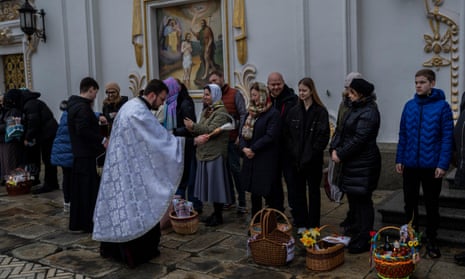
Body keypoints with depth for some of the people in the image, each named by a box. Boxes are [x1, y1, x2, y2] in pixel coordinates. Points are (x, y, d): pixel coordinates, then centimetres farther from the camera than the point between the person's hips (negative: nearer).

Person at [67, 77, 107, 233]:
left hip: (78, 153, 10)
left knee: (78, 189, 15)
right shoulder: (83, 107, -18)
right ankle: (89, 224, 4)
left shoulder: (74, 103, 13)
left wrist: (97, 120, 15)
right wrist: (102, 140, -22)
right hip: (86, 154, -10)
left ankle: (76, 222, 23)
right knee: (90, 189, -2)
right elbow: (83, 130, -27)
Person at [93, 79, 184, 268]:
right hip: (132, 169, -10)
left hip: (122, 165, 10)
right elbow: (161, 136, -22)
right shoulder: (140, 112, -20)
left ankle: (112, 248, 24)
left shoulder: (131, 105, 12)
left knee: (122, 204, 15)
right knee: (136, 207, -2)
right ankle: (134, 252, 6)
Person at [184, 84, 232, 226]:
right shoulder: (206, 111, 17)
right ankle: (215, 212, 23)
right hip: (204, 153, 8)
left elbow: (212, 130, -19)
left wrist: (193, 126, -15)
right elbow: (202, 129, 13)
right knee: (209, 183, 12)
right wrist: (197, 137, -9)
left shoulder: (221, 112, -9)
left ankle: (218, 215, 8)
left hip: (215, 153, -8)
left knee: (216, 184, -2)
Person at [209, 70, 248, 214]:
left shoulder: (235, 94, -1)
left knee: (235, 168, -4)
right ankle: (230, 199, 18)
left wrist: (240, 135, -12)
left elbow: (243, 115, -5)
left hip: (232, 139, -4)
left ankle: (242, 202, 4)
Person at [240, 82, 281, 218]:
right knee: (254, 193, 14)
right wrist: (244, 148, -8)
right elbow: (243, 132, 10)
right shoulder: (251, 112, 14)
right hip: (251, 159, 7)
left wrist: (253, 149, -15)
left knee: (267, 193, -2)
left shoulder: (273, 114, -8)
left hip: (266, 161, -7)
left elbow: (270, 136, -16)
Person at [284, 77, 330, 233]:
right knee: (298, 191, 8)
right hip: (296, 160, 4)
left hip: (313, 160, -3)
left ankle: (313, 225, 18)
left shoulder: (320, 111, -6)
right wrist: (293, 152, -6)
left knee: (314, 191, 8)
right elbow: (287, 134, 5)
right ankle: (301, 224, 20)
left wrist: (311, 154, -14)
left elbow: (324, 136, -10)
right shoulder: (294, 111, 6)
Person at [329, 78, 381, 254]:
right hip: (351, 162, 10)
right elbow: (341, 130, 13)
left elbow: (359, 139, -20)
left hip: (363, 164, -10)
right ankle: (355, 236, 28)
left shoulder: (368, 112, -15)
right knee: (353, 200, 16)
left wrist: (341, 154, -14)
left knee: (362, 201, -3)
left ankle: (363, 242, 6)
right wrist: (334, 149, -2)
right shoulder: (354, 108, 15)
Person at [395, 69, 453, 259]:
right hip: (410, 164, 4)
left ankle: (431, 241, 24)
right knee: (410, 203, 13)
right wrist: (399, 159, 3)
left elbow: (447, 137, -10)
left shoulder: (442, 106, -7)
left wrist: (443, 164, -15)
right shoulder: (409, 106, 4)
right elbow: (403, 134, 7)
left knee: (431, 205, 10)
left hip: (432, 166, -3)